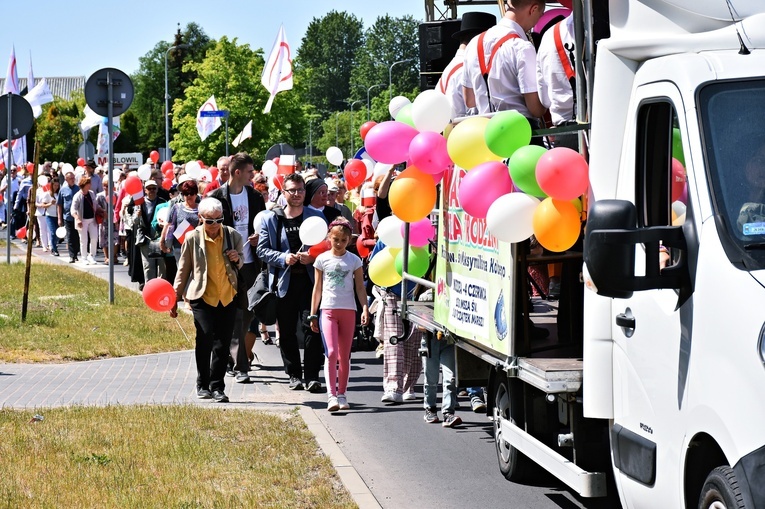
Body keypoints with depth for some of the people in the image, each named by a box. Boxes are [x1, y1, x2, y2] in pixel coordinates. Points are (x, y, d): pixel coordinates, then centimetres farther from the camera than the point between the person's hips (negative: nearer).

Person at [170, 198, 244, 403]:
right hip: (203, 297, -2)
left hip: (228, 297, 3)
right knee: (206, 338, -12)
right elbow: (183, 270, 6)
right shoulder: (193, 238, -3)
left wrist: (237, 259, -6)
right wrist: (175, 298, 6)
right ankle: (203, 385, 3)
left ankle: (217, 387, 12)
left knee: (222, 344, 2)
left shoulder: (232, 235, 2)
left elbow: (241, 260, 19)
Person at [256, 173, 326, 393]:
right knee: (286, 331, 5)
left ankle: (312, 375, -6)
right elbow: (263, 250, 3)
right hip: (284, 281, 1)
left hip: (309, 280, -1)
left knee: (312, 328, -9)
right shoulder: (270, 218, 7)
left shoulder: (316, 216, 9)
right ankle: (294, 374, 15)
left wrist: (313, 257, -11)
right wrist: (283, 258, -12)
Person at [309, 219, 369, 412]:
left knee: (344, 356, 6)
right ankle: (331, 396, -17)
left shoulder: (354, 260, 4)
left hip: (348, 310, 1)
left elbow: (360, 288, 5)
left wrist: (365, 308, -9)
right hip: (328, 310, -1)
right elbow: (317, 288, 8)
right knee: (331, 353, -14)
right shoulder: (322, 259, 3)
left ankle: (342, 394, 14)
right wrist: (313, 315, 7)